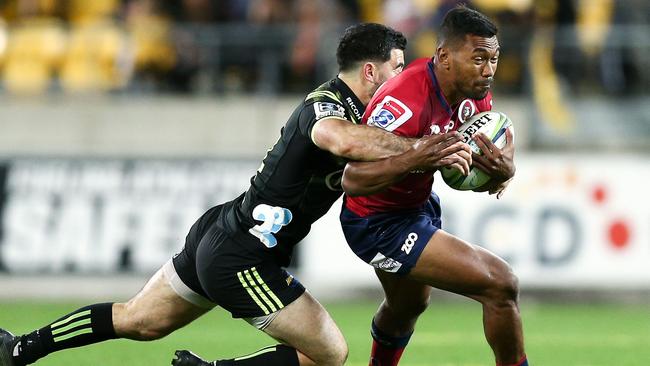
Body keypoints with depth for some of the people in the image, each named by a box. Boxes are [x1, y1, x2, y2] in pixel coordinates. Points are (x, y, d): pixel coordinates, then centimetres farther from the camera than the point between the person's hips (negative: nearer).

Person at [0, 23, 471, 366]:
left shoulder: (343, 106, 12)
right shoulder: (326, 104, -20)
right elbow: (342, 140, -45)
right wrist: (418, 151, -43)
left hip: (217, 234, 10)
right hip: (242, 258, -10)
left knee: (137, 321, 21)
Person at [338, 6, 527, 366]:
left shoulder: (475, 93, -8)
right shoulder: (405, 103, -34)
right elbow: (353, 180, -39)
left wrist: (501, 171, -25)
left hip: (418, 205, 9)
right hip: (378, 224, -9)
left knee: (407, 306, 34)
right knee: (501, 284, -18)